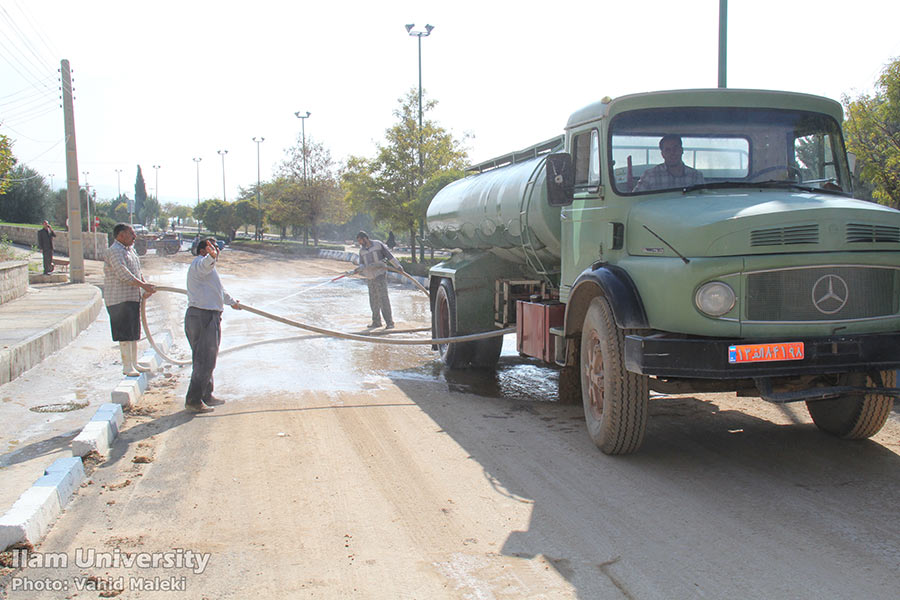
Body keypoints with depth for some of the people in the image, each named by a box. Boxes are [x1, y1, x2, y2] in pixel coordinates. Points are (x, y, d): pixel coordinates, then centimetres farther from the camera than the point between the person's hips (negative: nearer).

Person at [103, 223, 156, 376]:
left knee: (134, 332, 13)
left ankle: (134, 363, 21)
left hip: (133, 297, 10)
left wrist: (146, 287, 10)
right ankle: (127, 367, -3)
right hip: (119, 299, -9)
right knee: (125, 334, -8)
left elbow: (137, 272, 23)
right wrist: (144, 286, -21)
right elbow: (124, 275, -23)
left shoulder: (130, 249, 17)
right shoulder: (114, 252, -14)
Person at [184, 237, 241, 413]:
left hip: (209, 316, 11)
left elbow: (219, 290, 44)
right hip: (204, 316, -11)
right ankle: (193, 400, -7)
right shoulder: (199, 263, -7)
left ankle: (206, 396, 27)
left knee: (206, 359, 17)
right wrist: (211, 257, -57)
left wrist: (232, 302, 58)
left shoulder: (209, 266, 27)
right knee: (205, 360, -10)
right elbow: (205, 265, -35)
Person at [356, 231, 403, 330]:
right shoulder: (362, 250, 9)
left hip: (380, 274, -5)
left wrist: (398, 265, -4)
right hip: (370, 278, 5)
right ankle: (376, 322, 21)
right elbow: (362, 265, 3)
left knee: (383, 298, -12)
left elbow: (389, 255, 0)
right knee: (373, 300, 9)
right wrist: (360, 268, -19)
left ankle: (389, 322, -11)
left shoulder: (378, 244, -3)